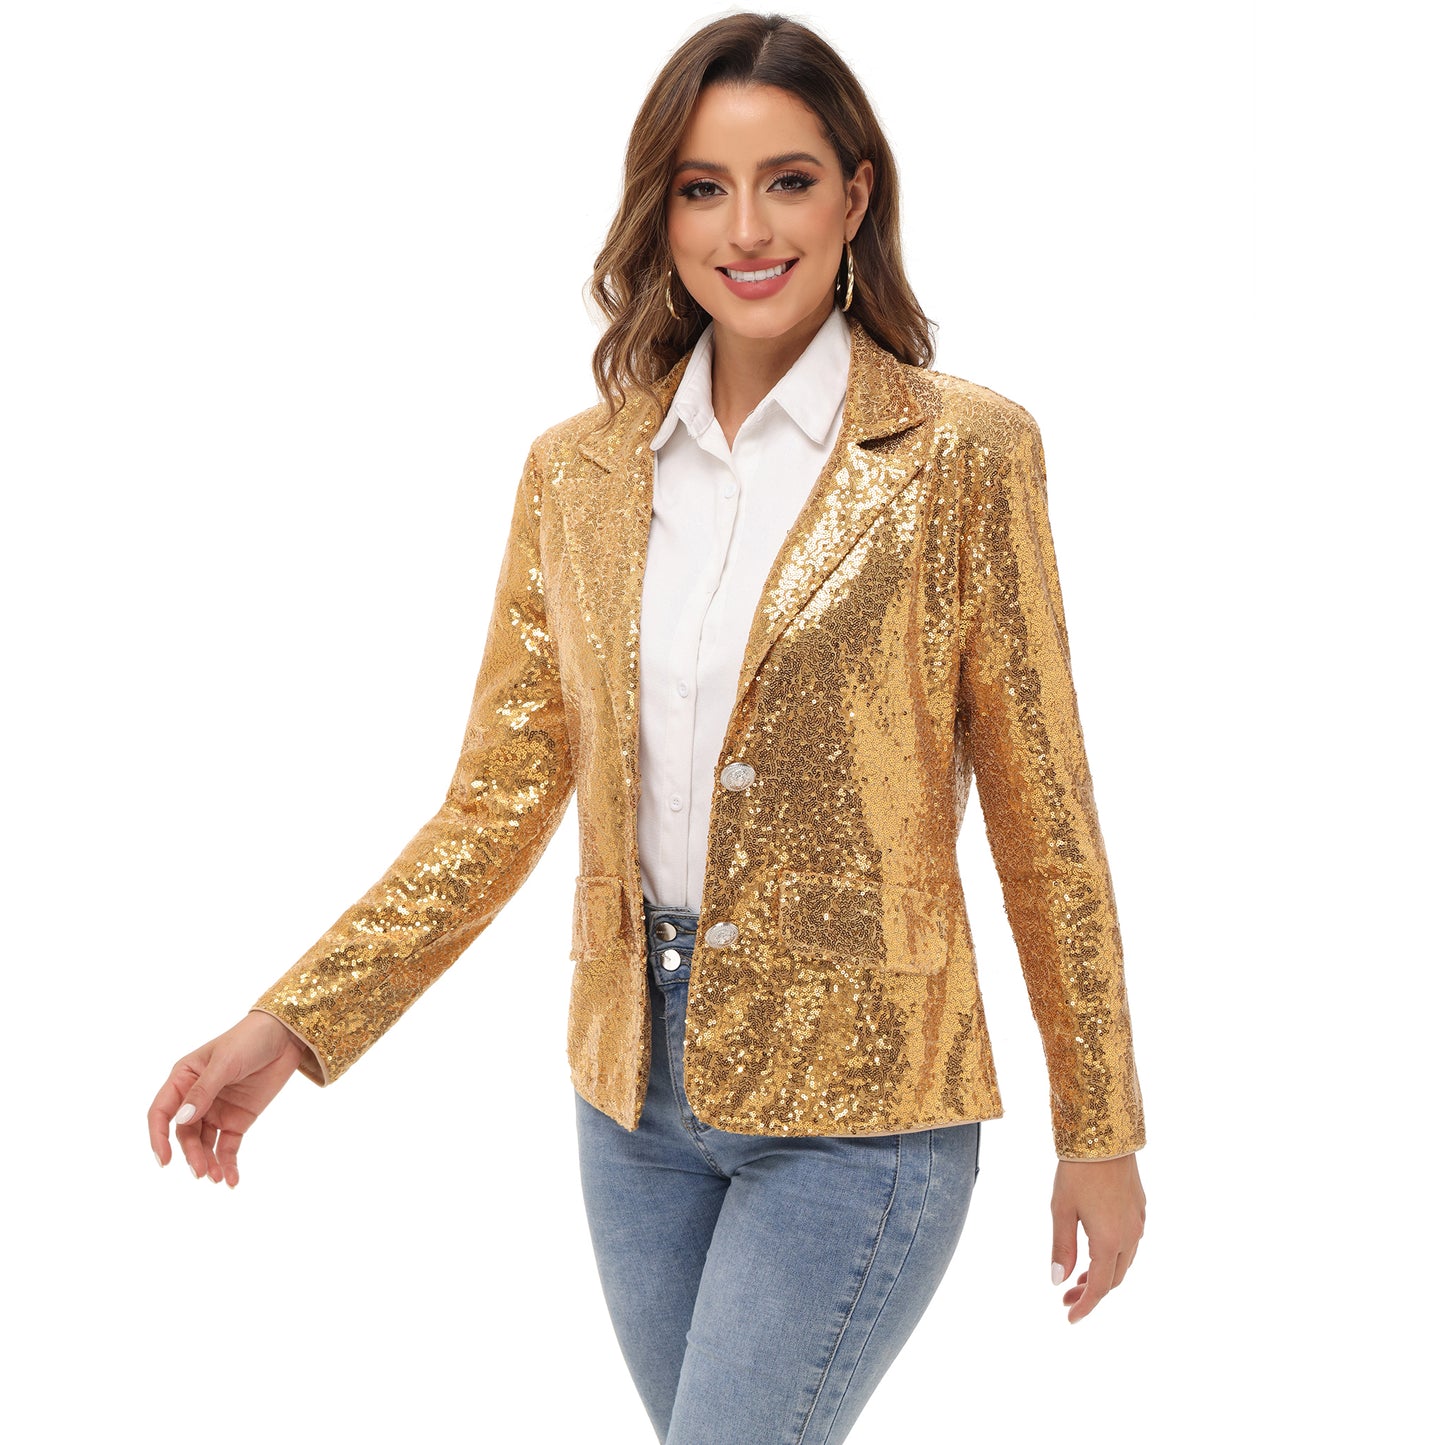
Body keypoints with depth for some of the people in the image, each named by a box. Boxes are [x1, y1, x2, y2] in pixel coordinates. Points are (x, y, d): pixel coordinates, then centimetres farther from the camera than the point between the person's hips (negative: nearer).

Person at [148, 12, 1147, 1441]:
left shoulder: (962, 454, -8)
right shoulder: (578, 469, 3)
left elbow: (1039, 814, -4)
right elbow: (500, 799, 5)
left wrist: (1099, 1132, 0)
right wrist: (293, 1024, -4)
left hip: (857, 1105, -4)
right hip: (637, 1078, 5)